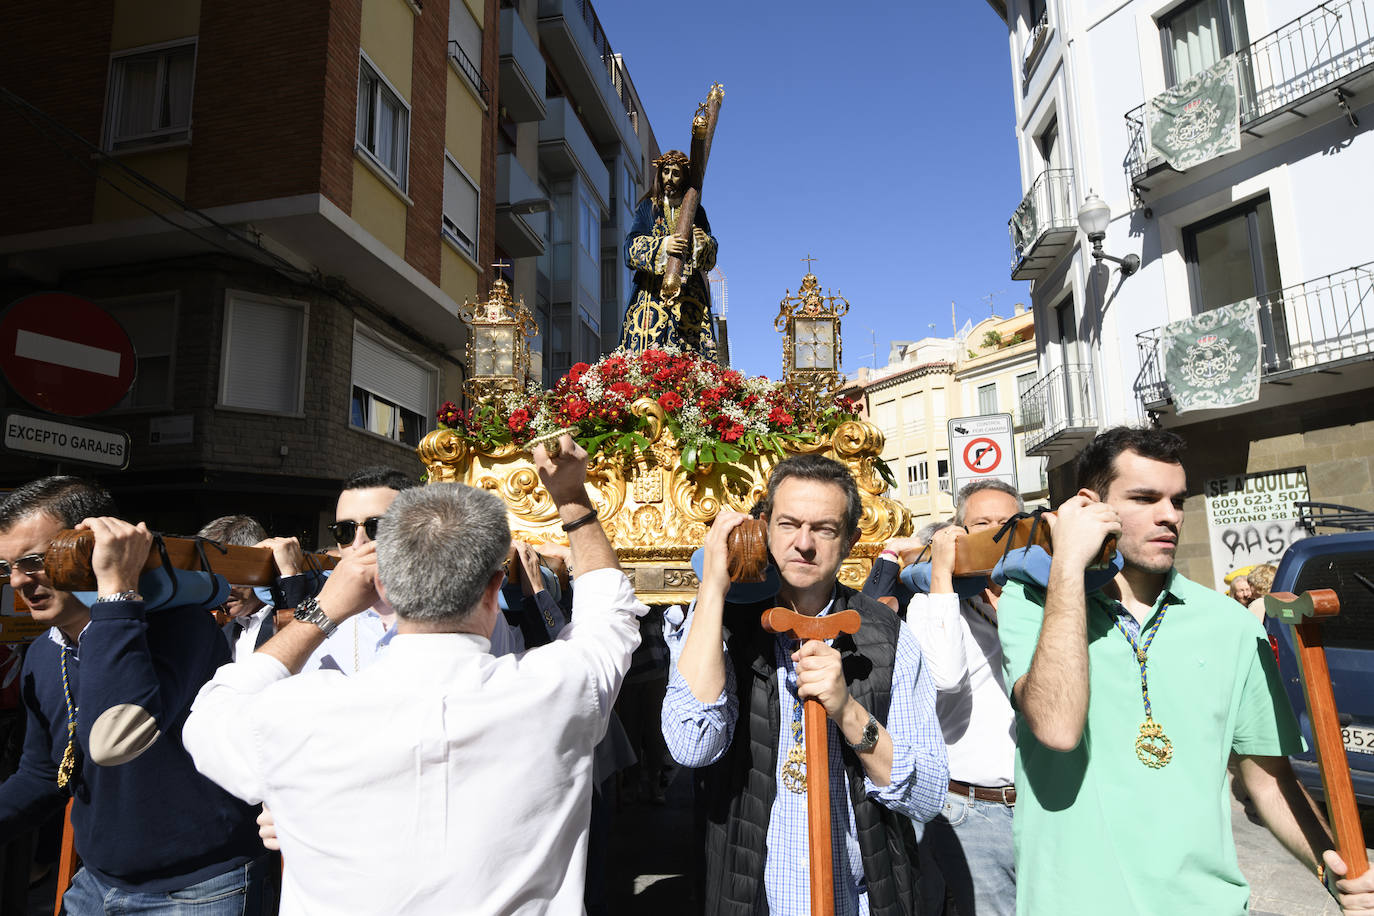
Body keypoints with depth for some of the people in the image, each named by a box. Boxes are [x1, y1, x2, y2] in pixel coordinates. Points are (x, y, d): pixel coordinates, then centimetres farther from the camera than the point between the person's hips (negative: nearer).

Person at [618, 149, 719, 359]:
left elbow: (710, 260, 11)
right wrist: (662, 246, -18)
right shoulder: (648, 207, 15)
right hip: (652, 292, 0)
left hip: (689, 293, 1)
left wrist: (703, 243, -12)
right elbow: (631, 247, 0)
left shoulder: (696, 210, 17)